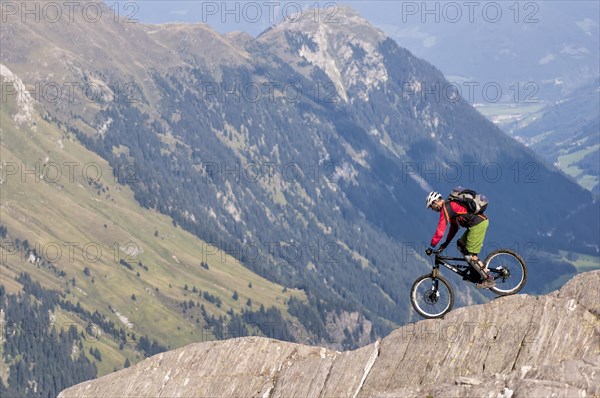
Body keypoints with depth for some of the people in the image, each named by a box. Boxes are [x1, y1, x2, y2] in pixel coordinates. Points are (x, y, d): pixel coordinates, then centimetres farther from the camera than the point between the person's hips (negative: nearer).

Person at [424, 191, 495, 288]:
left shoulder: (445, 208, -9)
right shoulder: (451, 205, 22)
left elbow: (440, 231, -13)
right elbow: (454, 227, 31)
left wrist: (431, 247, -6)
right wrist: (446, 243, 32)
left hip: (478, 225, -10)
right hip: (482, 221, 10)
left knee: (469, 255, -7)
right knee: (461, 245, 19)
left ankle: (488, 279, -7)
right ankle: (475, 269, 17)